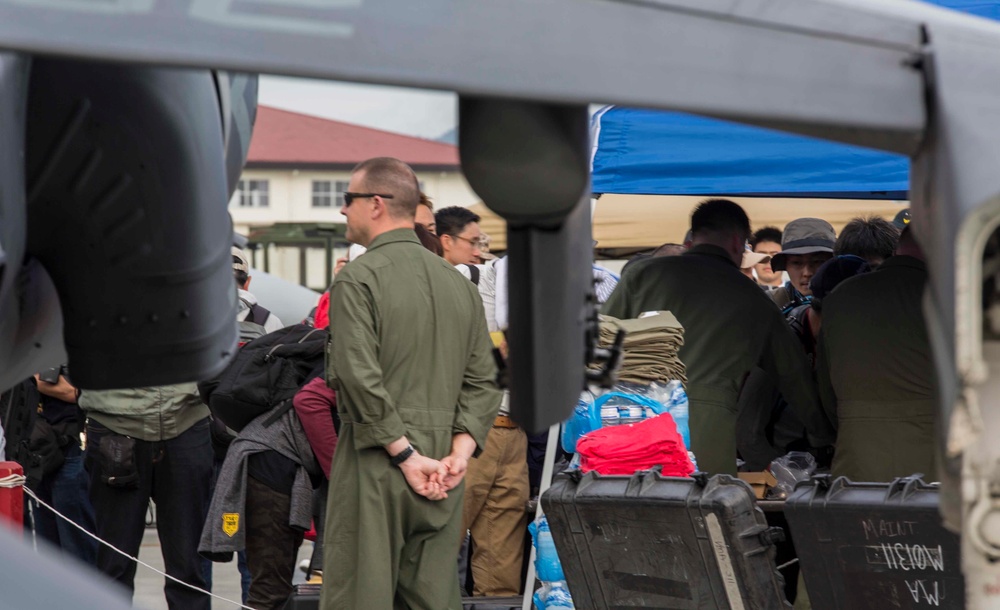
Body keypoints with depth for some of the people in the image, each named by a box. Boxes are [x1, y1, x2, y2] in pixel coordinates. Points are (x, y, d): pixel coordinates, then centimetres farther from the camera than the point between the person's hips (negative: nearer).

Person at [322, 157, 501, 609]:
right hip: (441, 469, 6)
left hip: (375, 462, -6)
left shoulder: (357, 280, -7)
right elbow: (482, 381, 9)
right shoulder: (459, 283, 13)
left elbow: (360, 378, -17)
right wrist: (459, 453, 2)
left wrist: (405, 456, -13)